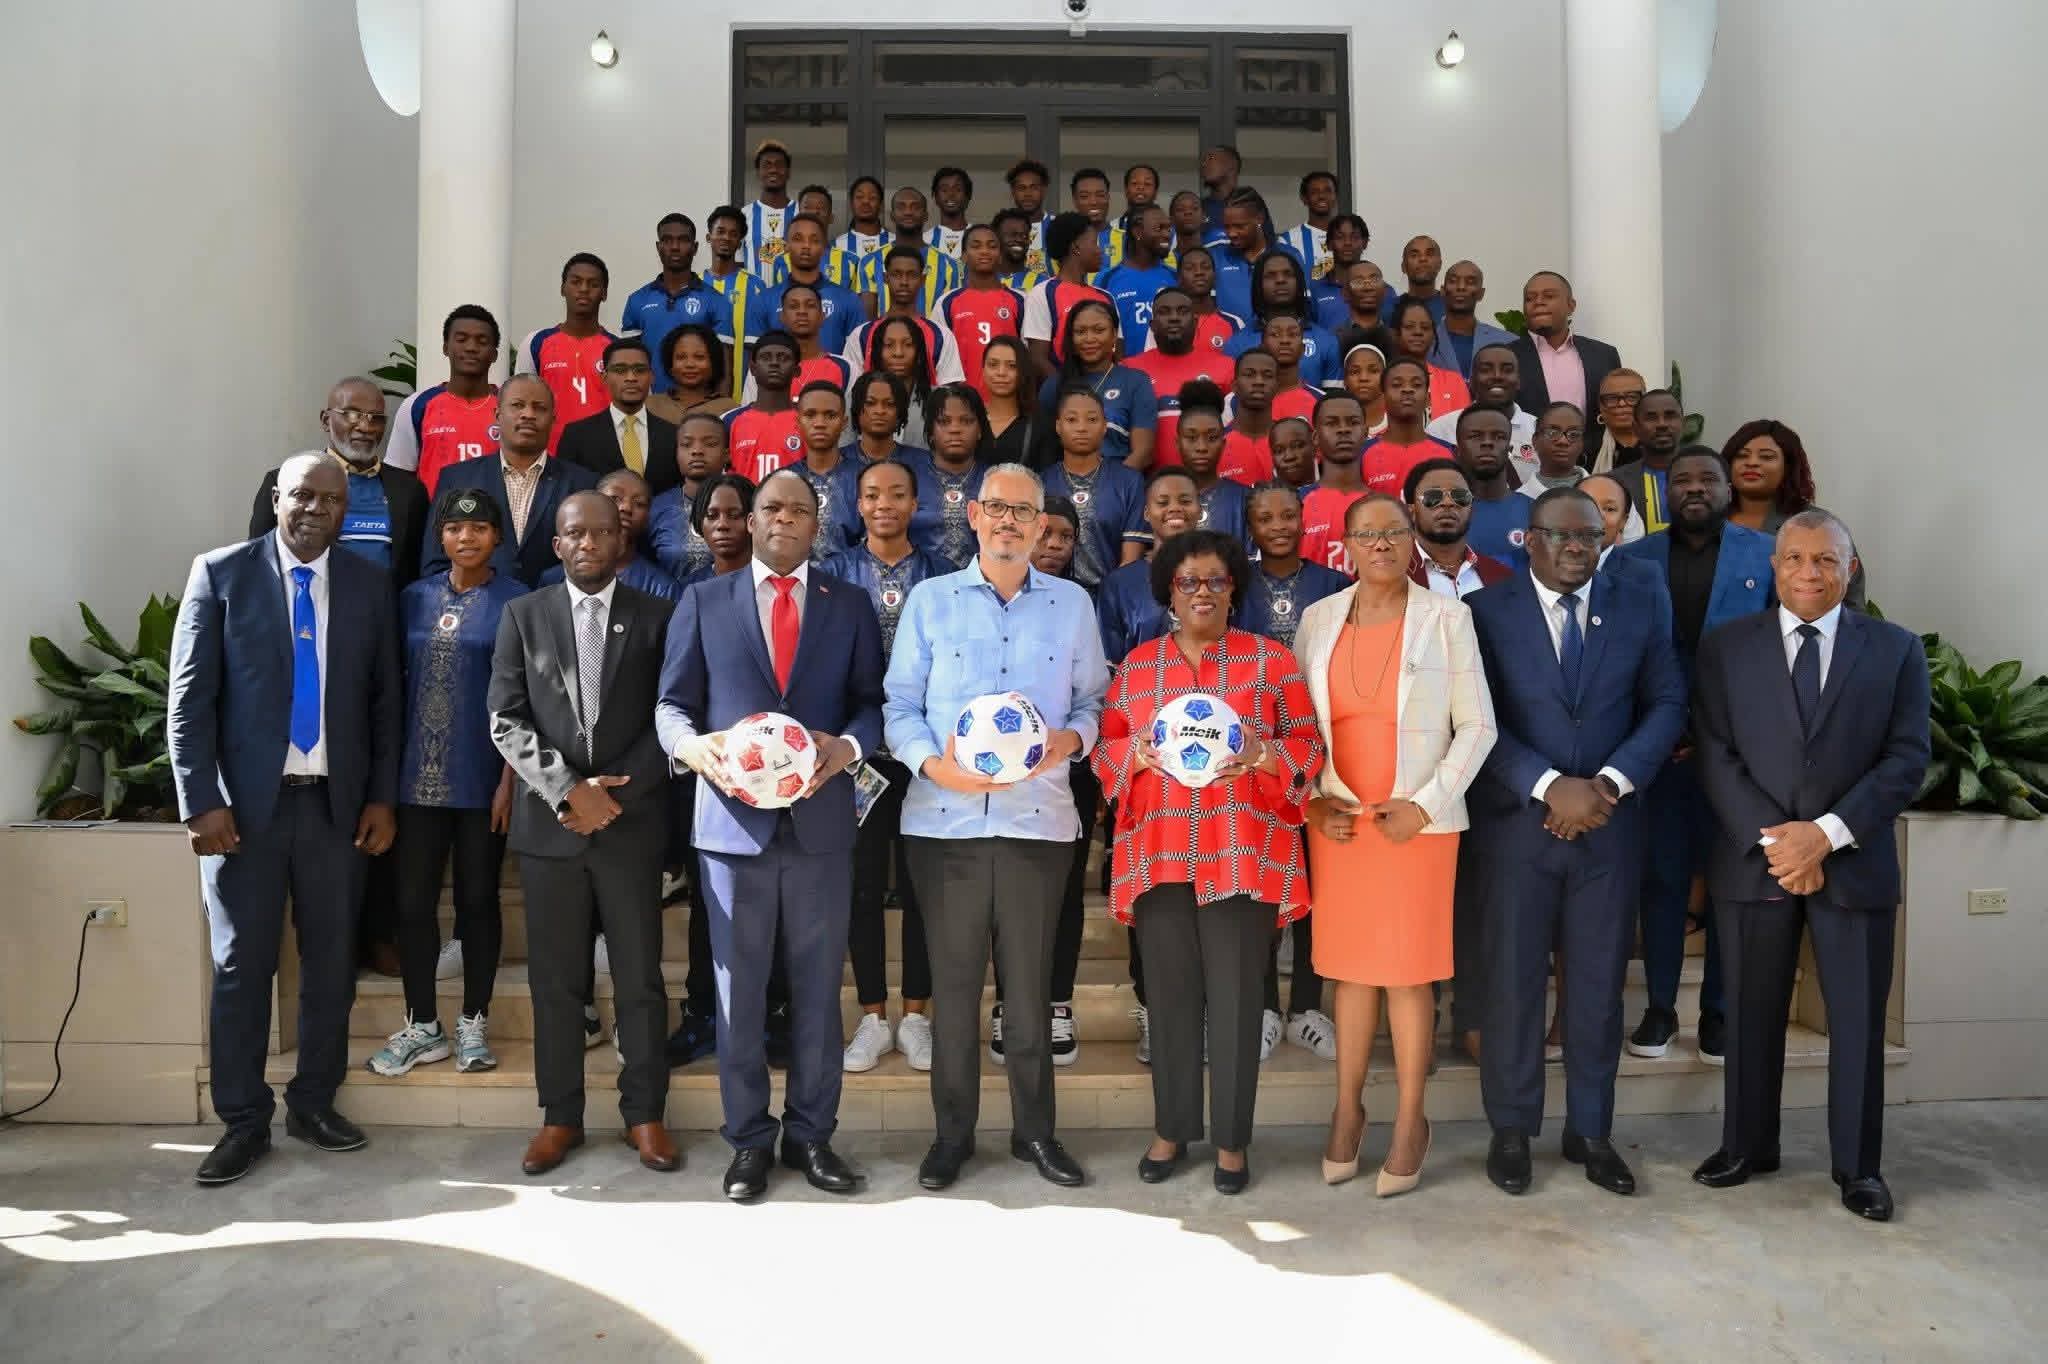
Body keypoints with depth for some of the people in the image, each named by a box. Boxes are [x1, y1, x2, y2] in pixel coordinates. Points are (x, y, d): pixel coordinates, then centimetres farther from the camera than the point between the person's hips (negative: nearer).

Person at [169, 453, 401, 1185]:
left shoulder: (369, 583, 6)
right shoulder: (221, 573, -1)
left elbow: (385, 700, 9)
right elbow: (189, 697, -3)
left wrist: (382, 796, 2)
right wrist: (201, 801, -10)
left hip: (337, 802, 2)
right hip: (245, 801, -2)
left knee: (331, 960, 8)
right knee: (240, 965, 4)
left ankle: (314, 1102, 24)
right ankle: (243, 1120, 16)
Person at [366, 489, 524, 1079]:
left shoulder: (516, 602, -3)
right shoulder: (414, 599, 8)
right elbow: (398, 685, 11)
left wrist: (510, 779, -10)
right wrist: (387, 772, 6)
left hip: (482, 778, -3)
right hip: (419, 776, 3)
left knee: (477, 899, 7)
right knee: (414, 900, 6)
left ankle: (473, 1024, 20)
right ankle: (421, 1026, 20)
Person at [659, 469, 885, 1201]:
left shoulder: (850, 604, 10)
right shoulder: (704, 601, 9)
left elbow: (873, 701, 6)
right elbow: (672, 703, 6)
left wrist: (848, 746, -14)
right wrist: (694, 745, -15)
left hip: (821, 819, 1)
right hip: (733, 818, 0)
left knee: (818, 988, 8)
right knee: (739, 989, 6)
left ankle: (810, 1133, 21)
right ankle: (749, 1139, 19)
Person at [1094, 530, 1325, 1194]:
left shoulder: (1271, 659, 6)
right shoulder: (1137, 664, 12)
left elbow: (1308, 746, 4)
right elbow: (1105, 749, 11)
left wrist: (1262, 754, -15)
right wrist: (1141, 753, -9)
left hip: (1242, 853, -2)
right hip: (1159, 852, 2)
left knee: (1234, 995, 1)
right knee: (1170, 991, 7)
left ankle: (1232, 1138, 14)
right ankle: (1171, 1128, 22)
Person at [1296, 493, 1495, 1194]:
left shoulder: (1446, 617, -1)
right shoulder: (1319, 618, 7)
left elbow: (1476, 726, -1)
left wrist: (1425, 805, -9)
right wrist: (1313, 799, -1)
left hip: (1419, 821, -2)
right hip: (1337, 819, 3)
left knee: (1409, 971, 1)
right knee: (1350, 965, 9)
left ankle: (1410, 1121, 16)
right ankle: (1347, 1110, 22)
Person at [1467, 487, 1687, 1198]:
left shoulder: (1642, 604, 6)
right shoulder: (1486, 611, -2)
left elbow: (1666, 704, 4)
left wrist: (1608, 784, -9)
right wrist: (1551, 787, -16)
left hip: (1610, 821, 2)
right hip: (1518, 821, -2)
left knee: (1599, 982, 10)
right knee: (1514, 979, 5)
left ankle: (1590, 1131, 24)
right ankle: (1511, 1131, 20)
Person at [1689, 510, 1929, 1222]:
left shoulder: (1896, 649, 4)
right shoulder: (1726, 647, 3)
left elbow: (1907, 758, -3)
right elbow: (1717, 757, -2)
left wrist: (1827, 833, -13)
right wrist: (1772, 841, -12)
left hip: (1854, 863, 0)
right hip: (1752, 859, 0)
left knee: (1858, 1019, 7)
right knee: (1752, 1013, 10)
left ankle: (1857, 1164, 22)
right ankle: (1748, 1146, 26)